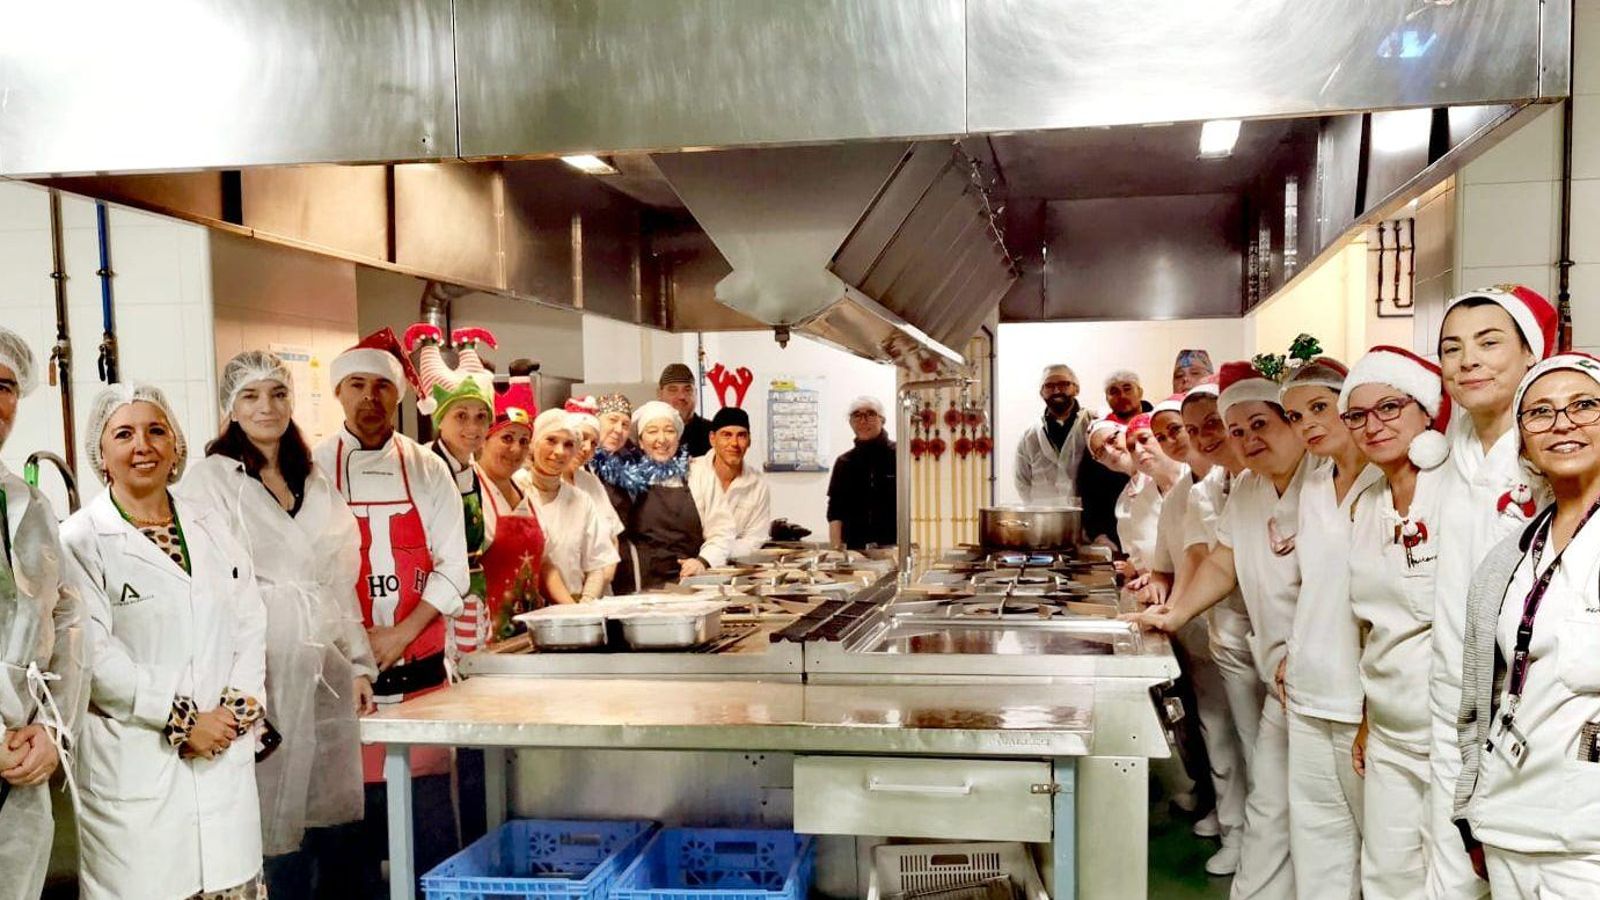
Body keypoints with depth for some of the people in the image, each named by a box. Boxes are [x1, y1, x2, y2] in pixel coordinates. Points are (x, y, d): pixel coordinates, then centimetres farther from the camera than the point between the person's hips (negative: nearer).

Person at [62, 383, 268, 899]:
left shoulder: (211, 524, 12)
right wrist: (182, 719, -13)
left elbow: (250, 622, 9)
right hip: (134, 765, -4)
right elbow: (94, 654, -11)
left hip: (226, 758, 4)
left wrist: (237, 707, -4)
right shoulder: (80, 540, -4)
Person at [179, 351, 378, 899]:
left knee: (335, 814, 8)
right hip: (266, 669, -5)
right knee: (279, 820, 1)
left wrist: (359, 665, 11)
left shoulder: (313, 481, 15)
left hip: (328, 670, 5)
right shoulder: (211, 478, -2)